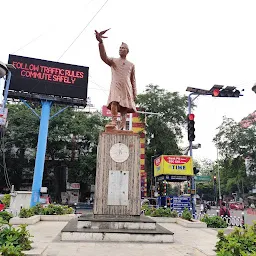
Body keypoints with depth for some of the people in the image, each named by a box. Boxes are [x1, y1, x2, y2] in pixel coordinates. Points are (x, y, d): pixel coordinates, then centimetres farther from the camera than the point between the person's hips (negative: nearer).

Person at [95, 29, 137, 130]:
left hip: (127, 88, 3)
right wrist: (100, 42, -27)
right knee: (114, 102, -27)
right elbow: (104, 57, -11)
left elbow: (133, 80, 17)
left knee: (124, 108, -4)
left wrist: (135, 93, 7)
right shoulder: (113, 61, 10)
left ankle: (122, 126, -3)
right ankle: (114, 121, -35)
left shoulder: (131, 65, 18)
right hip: (115, 86, -2)